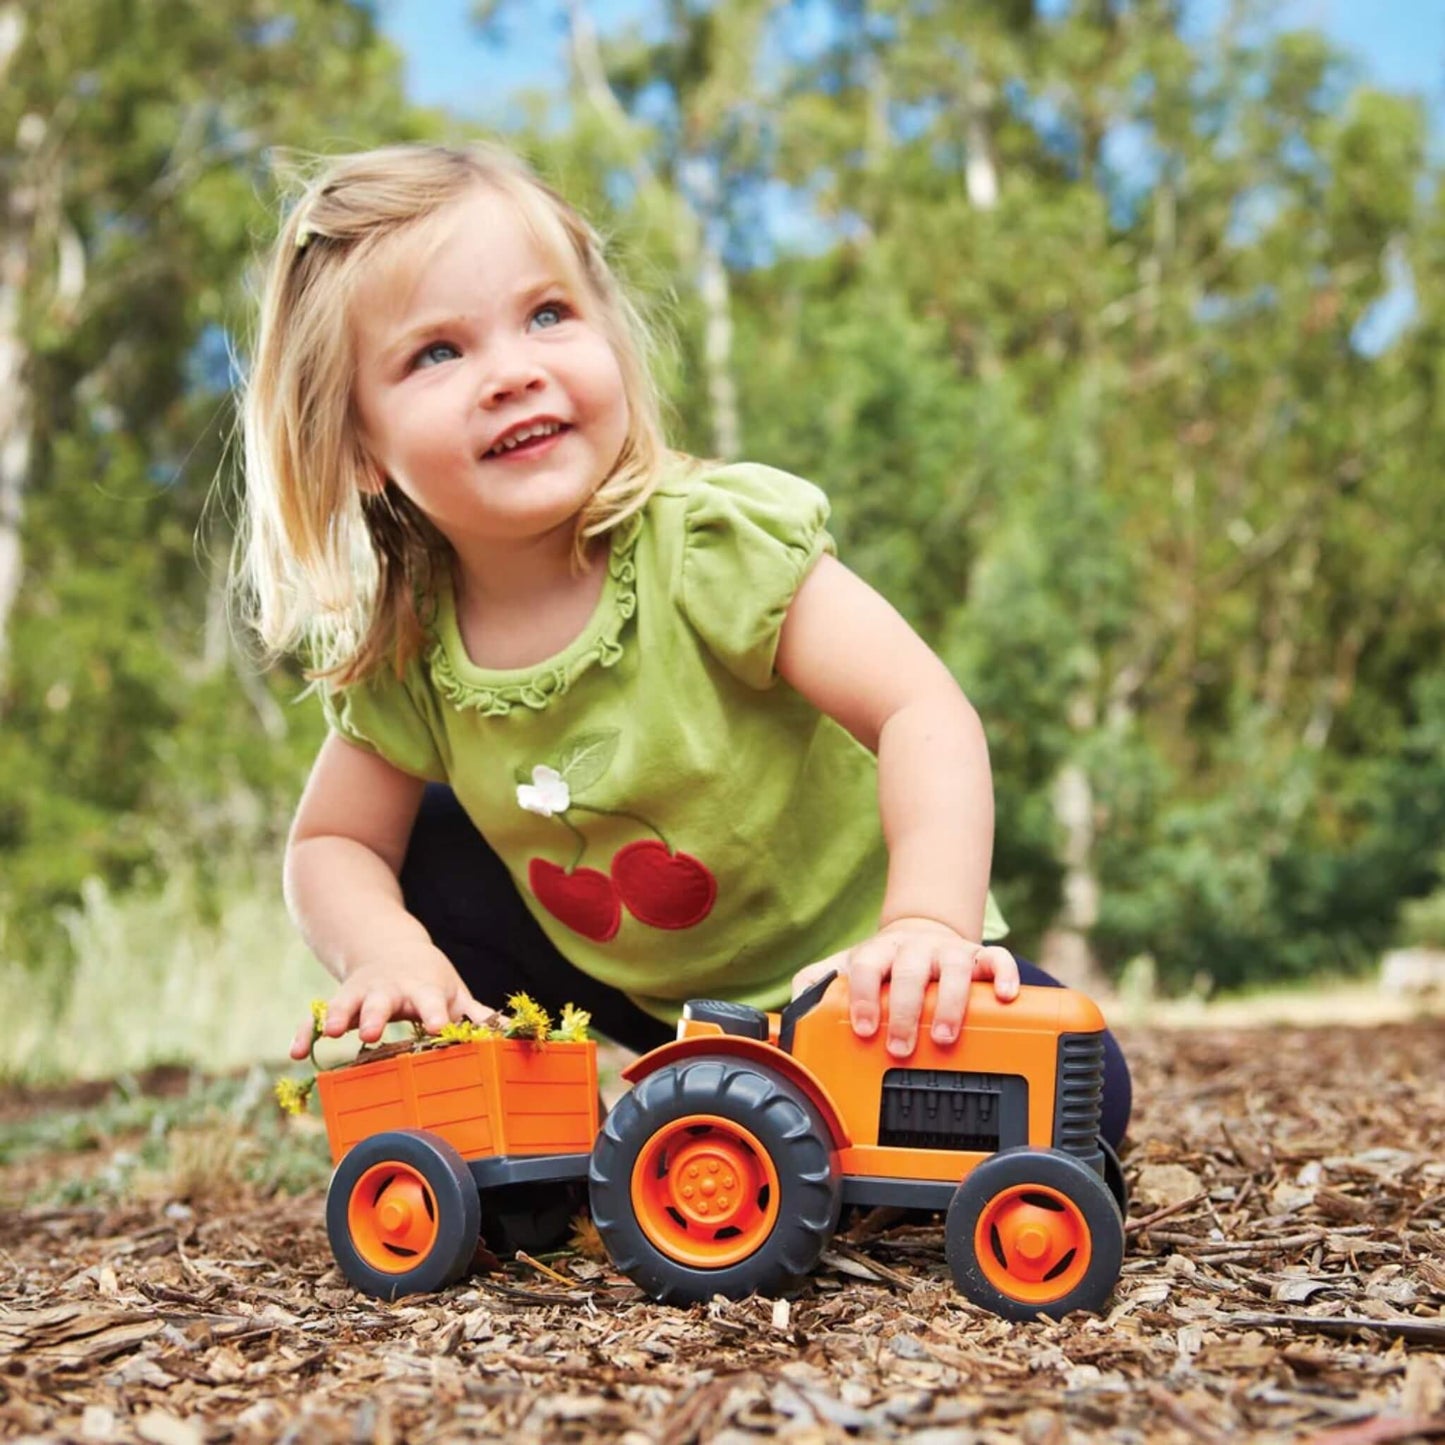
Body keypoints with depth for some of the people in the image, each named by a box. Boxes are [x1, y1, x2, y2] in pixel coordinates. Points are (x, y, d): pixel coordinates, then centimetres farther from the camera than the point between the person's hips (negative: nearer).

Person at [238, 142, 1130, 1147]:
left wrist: (929, 925, -48)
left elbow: (924, 713, -33)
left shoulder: (716, 540, -26)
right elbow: (332, 844, -2)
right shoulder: (402, 657, -12)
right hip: (635, 991, 4)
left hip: (838, 954, -3)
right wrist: (388, 952, -24)